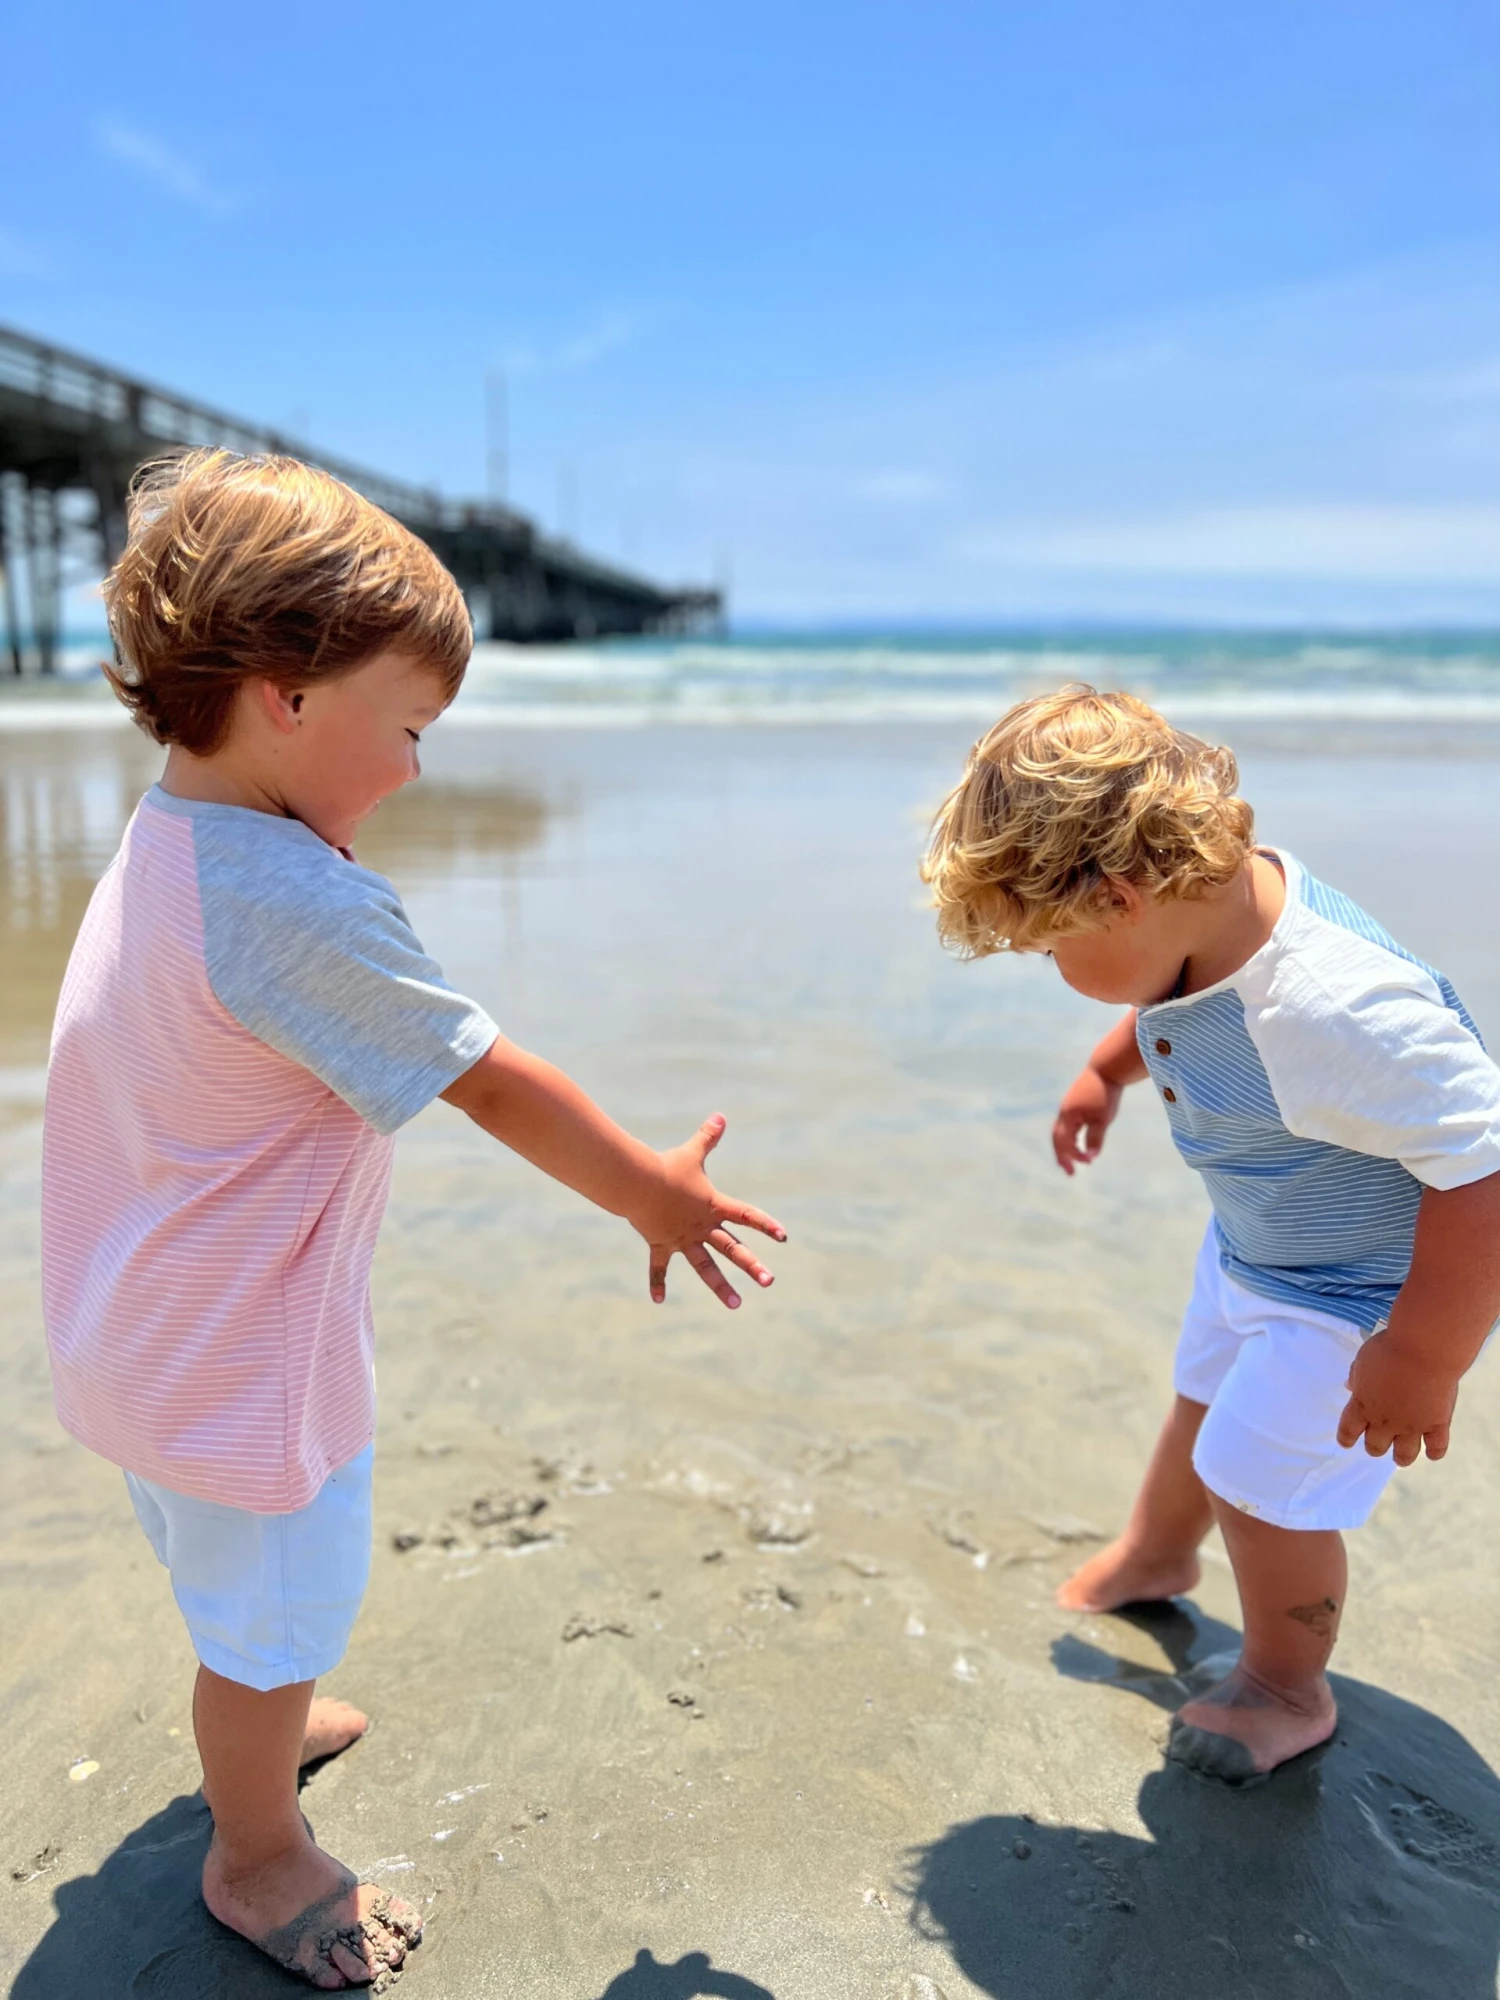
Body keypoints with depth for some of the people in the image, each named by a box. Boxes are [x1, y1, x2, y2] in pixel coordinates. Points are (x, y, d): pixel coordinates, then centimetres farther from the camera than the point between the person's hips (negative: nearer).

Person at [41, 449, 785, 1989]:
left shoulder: (162, 842, -2)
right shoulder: (305, 907, -32)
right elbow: (500, 1089, -23)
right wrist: (653, 1194, -13)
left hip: (143, 1331, 9)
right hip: (246, 1359, -9)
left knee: (230, 1577, 33)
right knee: (277, 1612, 16)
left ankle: (251, 1725, 59)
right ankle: (258, 1856, 41)